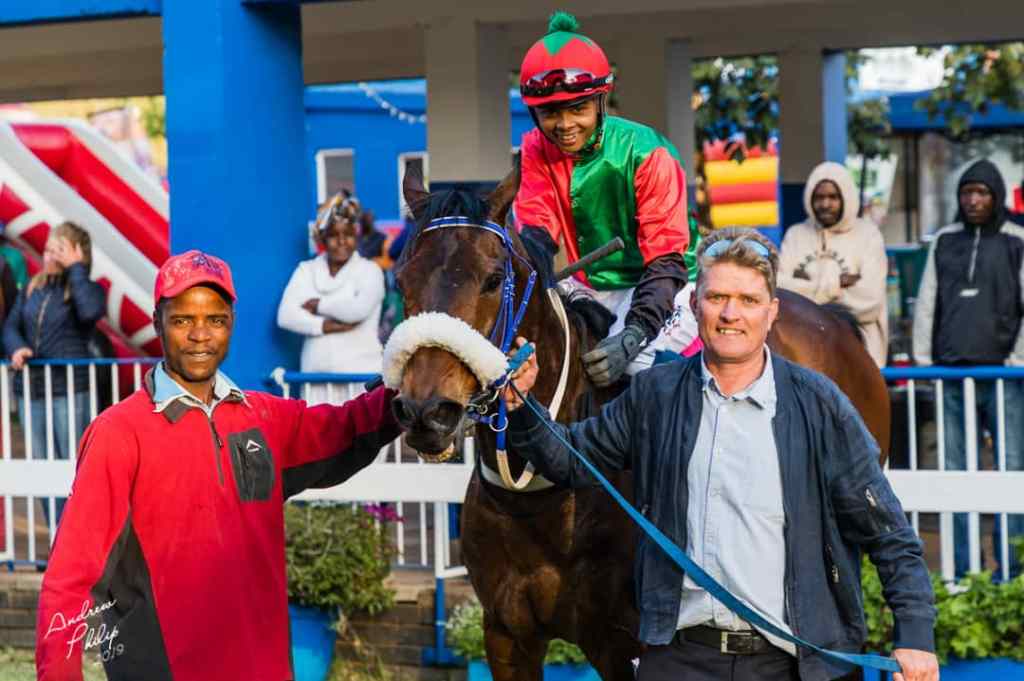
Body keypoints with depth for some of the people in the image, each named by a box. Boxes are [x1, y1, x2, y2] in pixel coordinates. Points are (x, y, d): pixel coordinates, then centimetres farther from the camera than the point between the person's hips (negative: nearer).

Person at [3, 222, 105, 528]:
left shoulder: (86, 289, -2)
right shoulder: (32, 289, 12)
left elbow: (90, 311, -24)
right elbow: (11, 325, 11)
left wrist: (76, 269, -16)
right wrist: (16, 349, -11)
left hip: (70, 390, -6)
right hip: (30, 390, 6)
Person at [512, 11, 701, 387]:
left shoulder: (647, 154, -21)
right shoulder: (537, 150, -5)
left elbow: (666, 262, -25)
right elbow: (535, 232, -11)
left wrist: (631, 339, -40)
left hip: (660, 286, -6)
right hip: (591, 288, 6)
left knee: (636, 364, -30)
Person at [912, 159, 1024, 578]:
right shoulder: (944, 241, 13)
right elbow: (927, 303, 15)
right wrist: (922, 361, 8)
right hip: (952, 374, 4)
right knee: (955, 474, 3)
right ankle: (961, 574, 7)